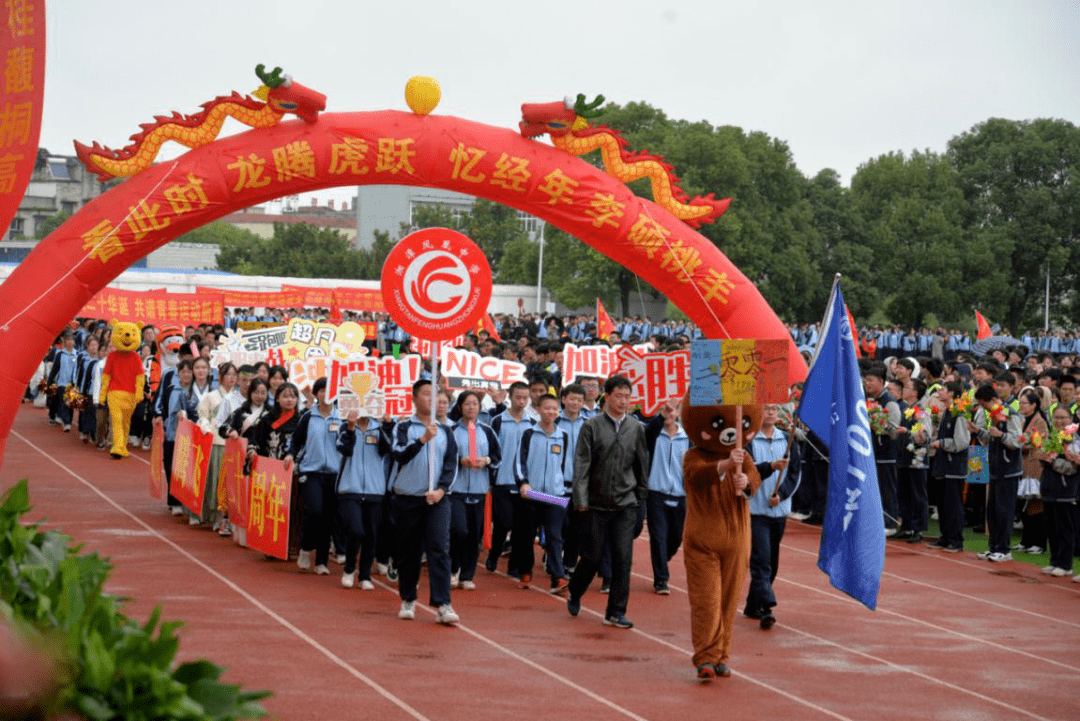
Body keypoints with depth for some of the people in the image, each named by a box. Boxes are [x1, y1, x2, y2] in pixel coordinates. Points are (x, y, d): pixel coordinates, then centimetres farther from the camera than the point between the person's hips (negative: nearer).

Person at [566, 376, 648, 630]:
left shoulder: (637, 428, 5)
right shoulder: (592, 426, -3)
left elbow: (642, 466, 11)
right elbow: (582, 465, -5)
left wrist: (641, 499, 10)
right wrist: (580, 500, -11)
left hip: (626, 504, 2)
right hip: (597, 503, -2)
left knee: (623, 558, -4)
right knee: (591, 557, 4)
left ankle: (616, 612, 4)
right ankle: (574, 595, 32)